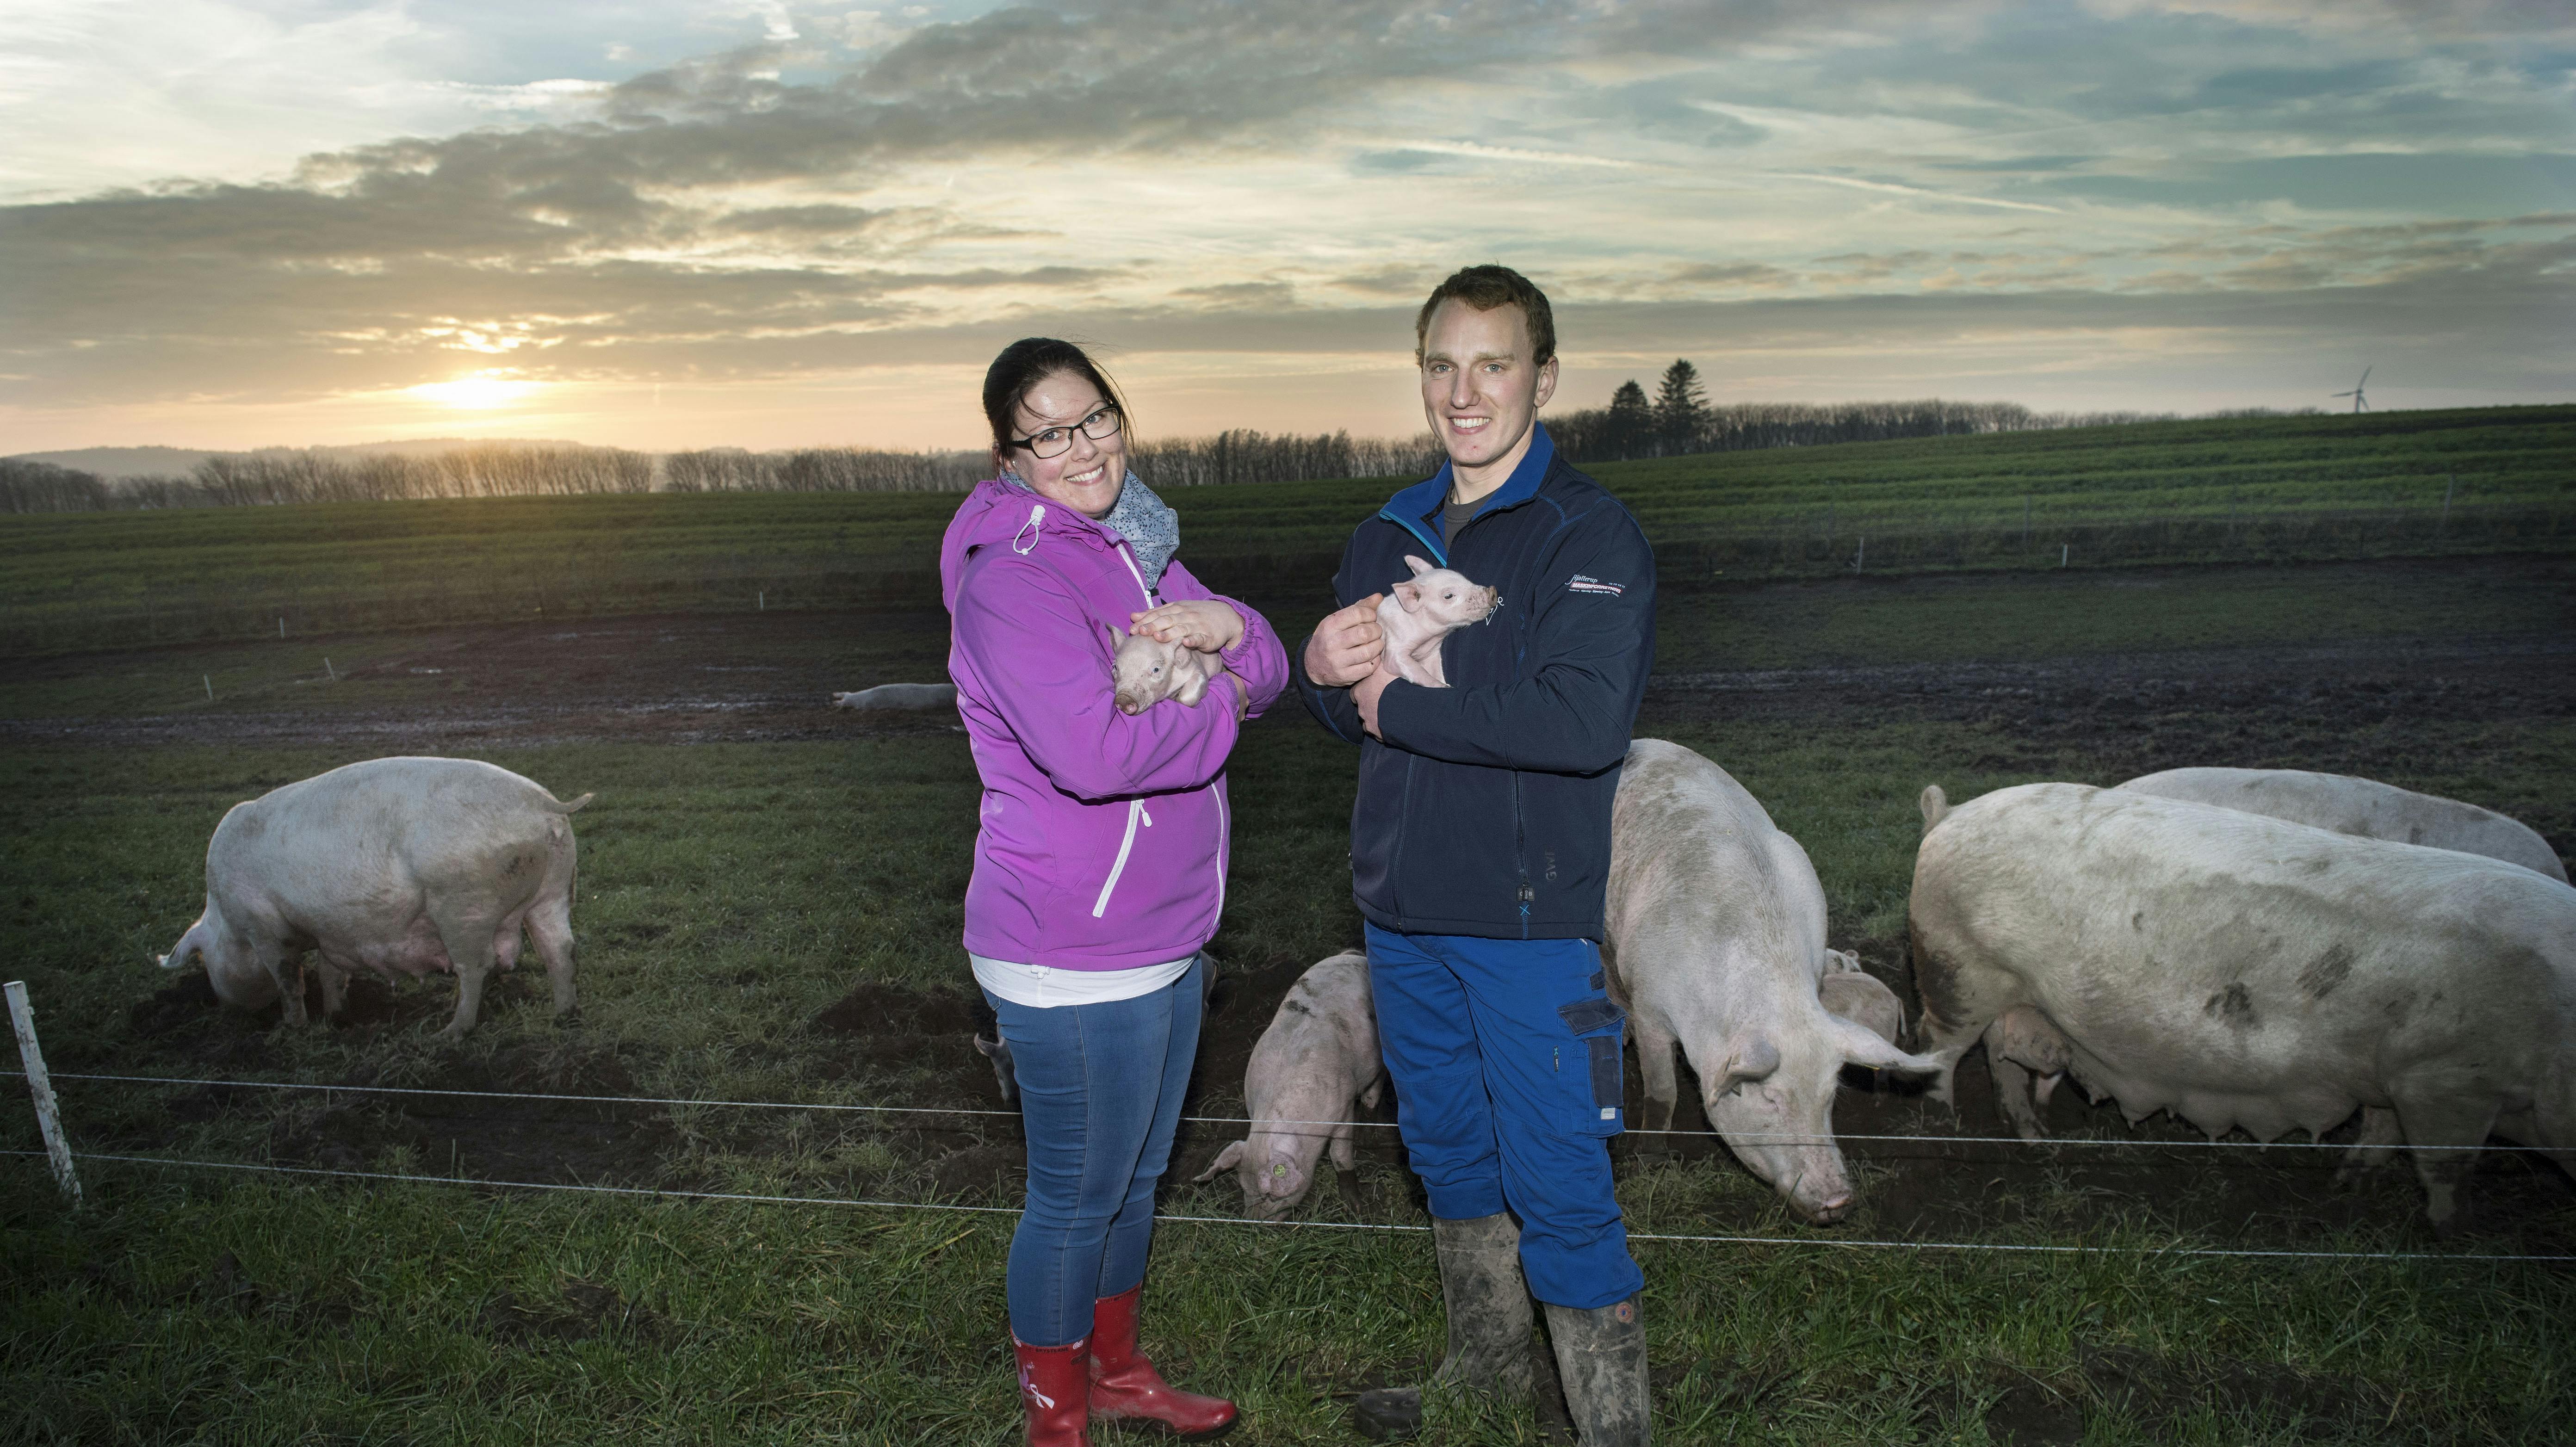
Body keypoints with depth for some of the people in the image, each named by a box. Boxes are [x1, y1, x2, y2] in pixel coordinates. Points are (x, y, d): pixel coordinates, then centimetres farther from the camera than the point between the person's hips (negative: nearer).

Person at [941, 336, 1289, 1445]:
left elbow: (1264, 674, 8)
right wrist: (1216, 708, -16)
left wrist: (1227, 627, -14)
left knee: (1138, 1175, 23)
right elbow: (1090, 749, -32)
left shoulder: (1135, 550, 10)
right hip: (1070, 958, -9)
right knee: (1077, 1196, 9)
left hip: (1163, 937, 9)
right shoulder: (1013, 578, -19)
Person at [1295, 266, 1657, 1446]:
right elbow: (1349, 711, 14)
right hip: (1402, 908, 7)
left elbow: (1583, 723, -26)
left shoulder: (1589, 535, -11)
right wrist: (1323, 670, -11)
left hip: (1530, 917, -7)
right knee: (1449, 1157, 20)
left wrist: (1401, 704, -16)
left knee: (1557, 1186, 0)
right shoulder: (1389, 535, 10)